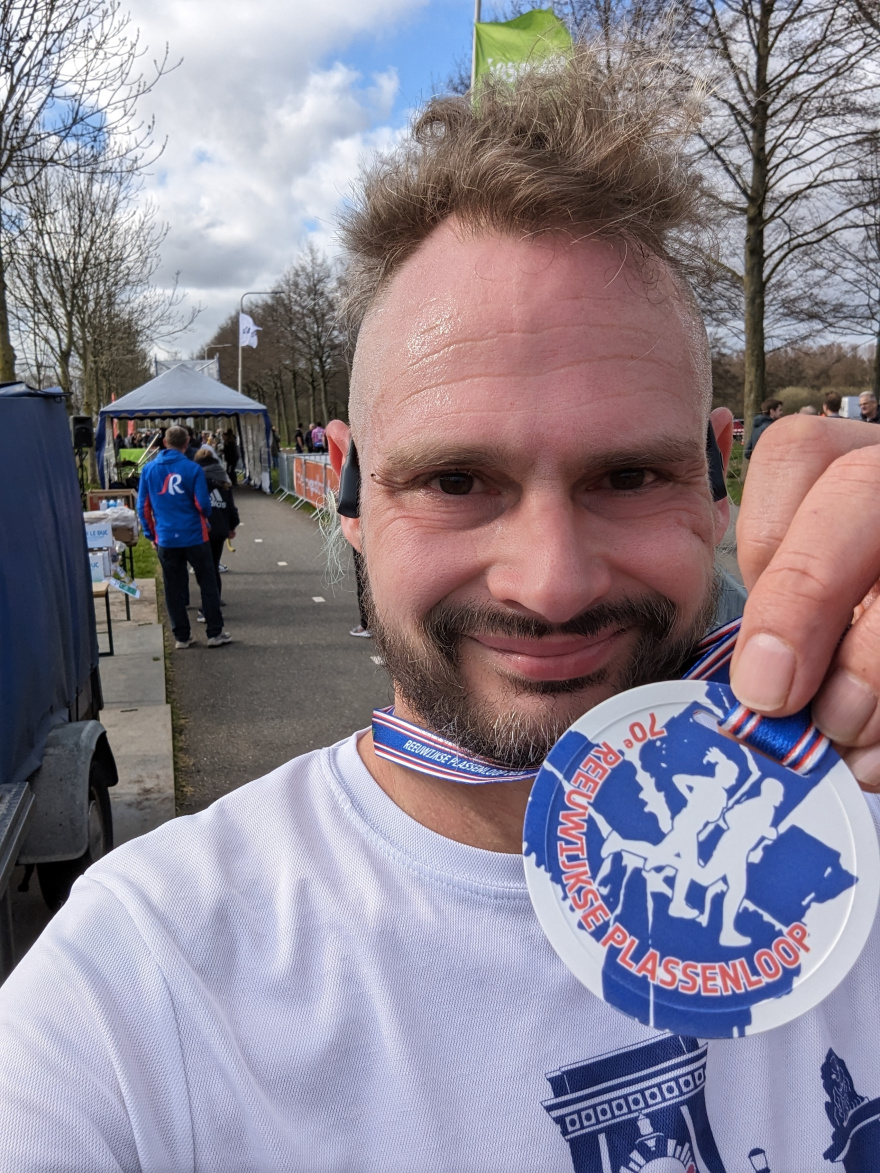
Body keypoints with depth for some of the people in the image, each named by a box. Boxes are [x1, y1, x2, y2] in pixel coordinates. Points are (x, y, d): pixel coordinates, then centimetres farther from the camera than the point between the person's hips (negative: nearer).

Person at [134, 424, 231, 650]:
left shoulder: (149, 469, 1)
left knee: (174, 589, 10)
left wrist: (151, 534, 13)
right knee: (208, 584, 8)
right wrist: (207, 521, 11)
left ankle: (181, 636, 15)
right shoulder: (192, 468, -9)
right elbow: (202, 503, -10)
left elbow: (143, 506, 3)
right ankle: (215, 633, 11)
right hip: (194, 536, -3)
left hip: (166, 539, 3)